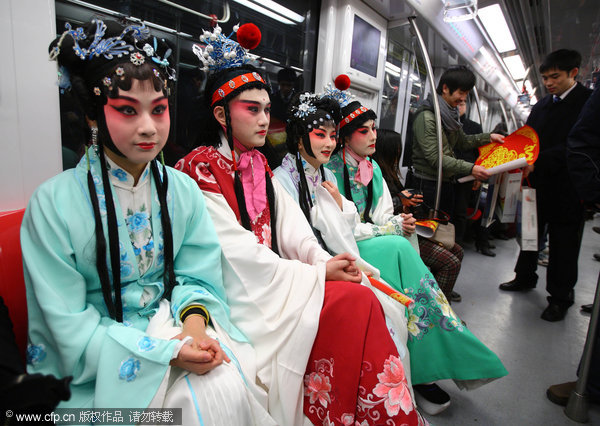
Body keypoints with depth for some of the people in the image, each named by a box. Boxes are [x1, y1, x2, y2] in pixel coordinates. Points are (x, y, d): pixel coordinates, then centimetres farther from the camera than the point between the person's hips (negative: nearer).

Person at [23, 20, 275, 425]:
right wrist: (163, 353, -23)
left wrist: (193, 320, -21)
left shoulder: (183, 190, -2)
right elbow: (70, 325, -13)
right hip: (96, 365, -3)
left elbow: (196, 275, 0)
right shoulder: (54, 202, -13)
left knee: (228, 387, -19)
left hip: (174, 326, 4)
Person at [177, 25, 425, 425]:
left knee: (363, 299, -13)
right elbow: (239, 254, -16)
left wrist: (324, 260, -13)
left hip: (274, 280, 7)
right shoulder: (201, 169, -9)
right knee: (357, 302, -19)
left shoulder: (259, 165, 15)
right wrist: (318, 273, -15)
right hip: (245, 296, -6)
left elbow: (291, 228, 6)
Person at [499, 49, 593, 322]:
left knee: (563, 243, 3)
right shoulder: (541, 106, 13)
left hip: (567, 188, -6)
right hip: (538, 183, 6)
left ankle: (560, 297, 17)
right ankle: (525, 277, 34)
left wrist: (538, 162, -28)